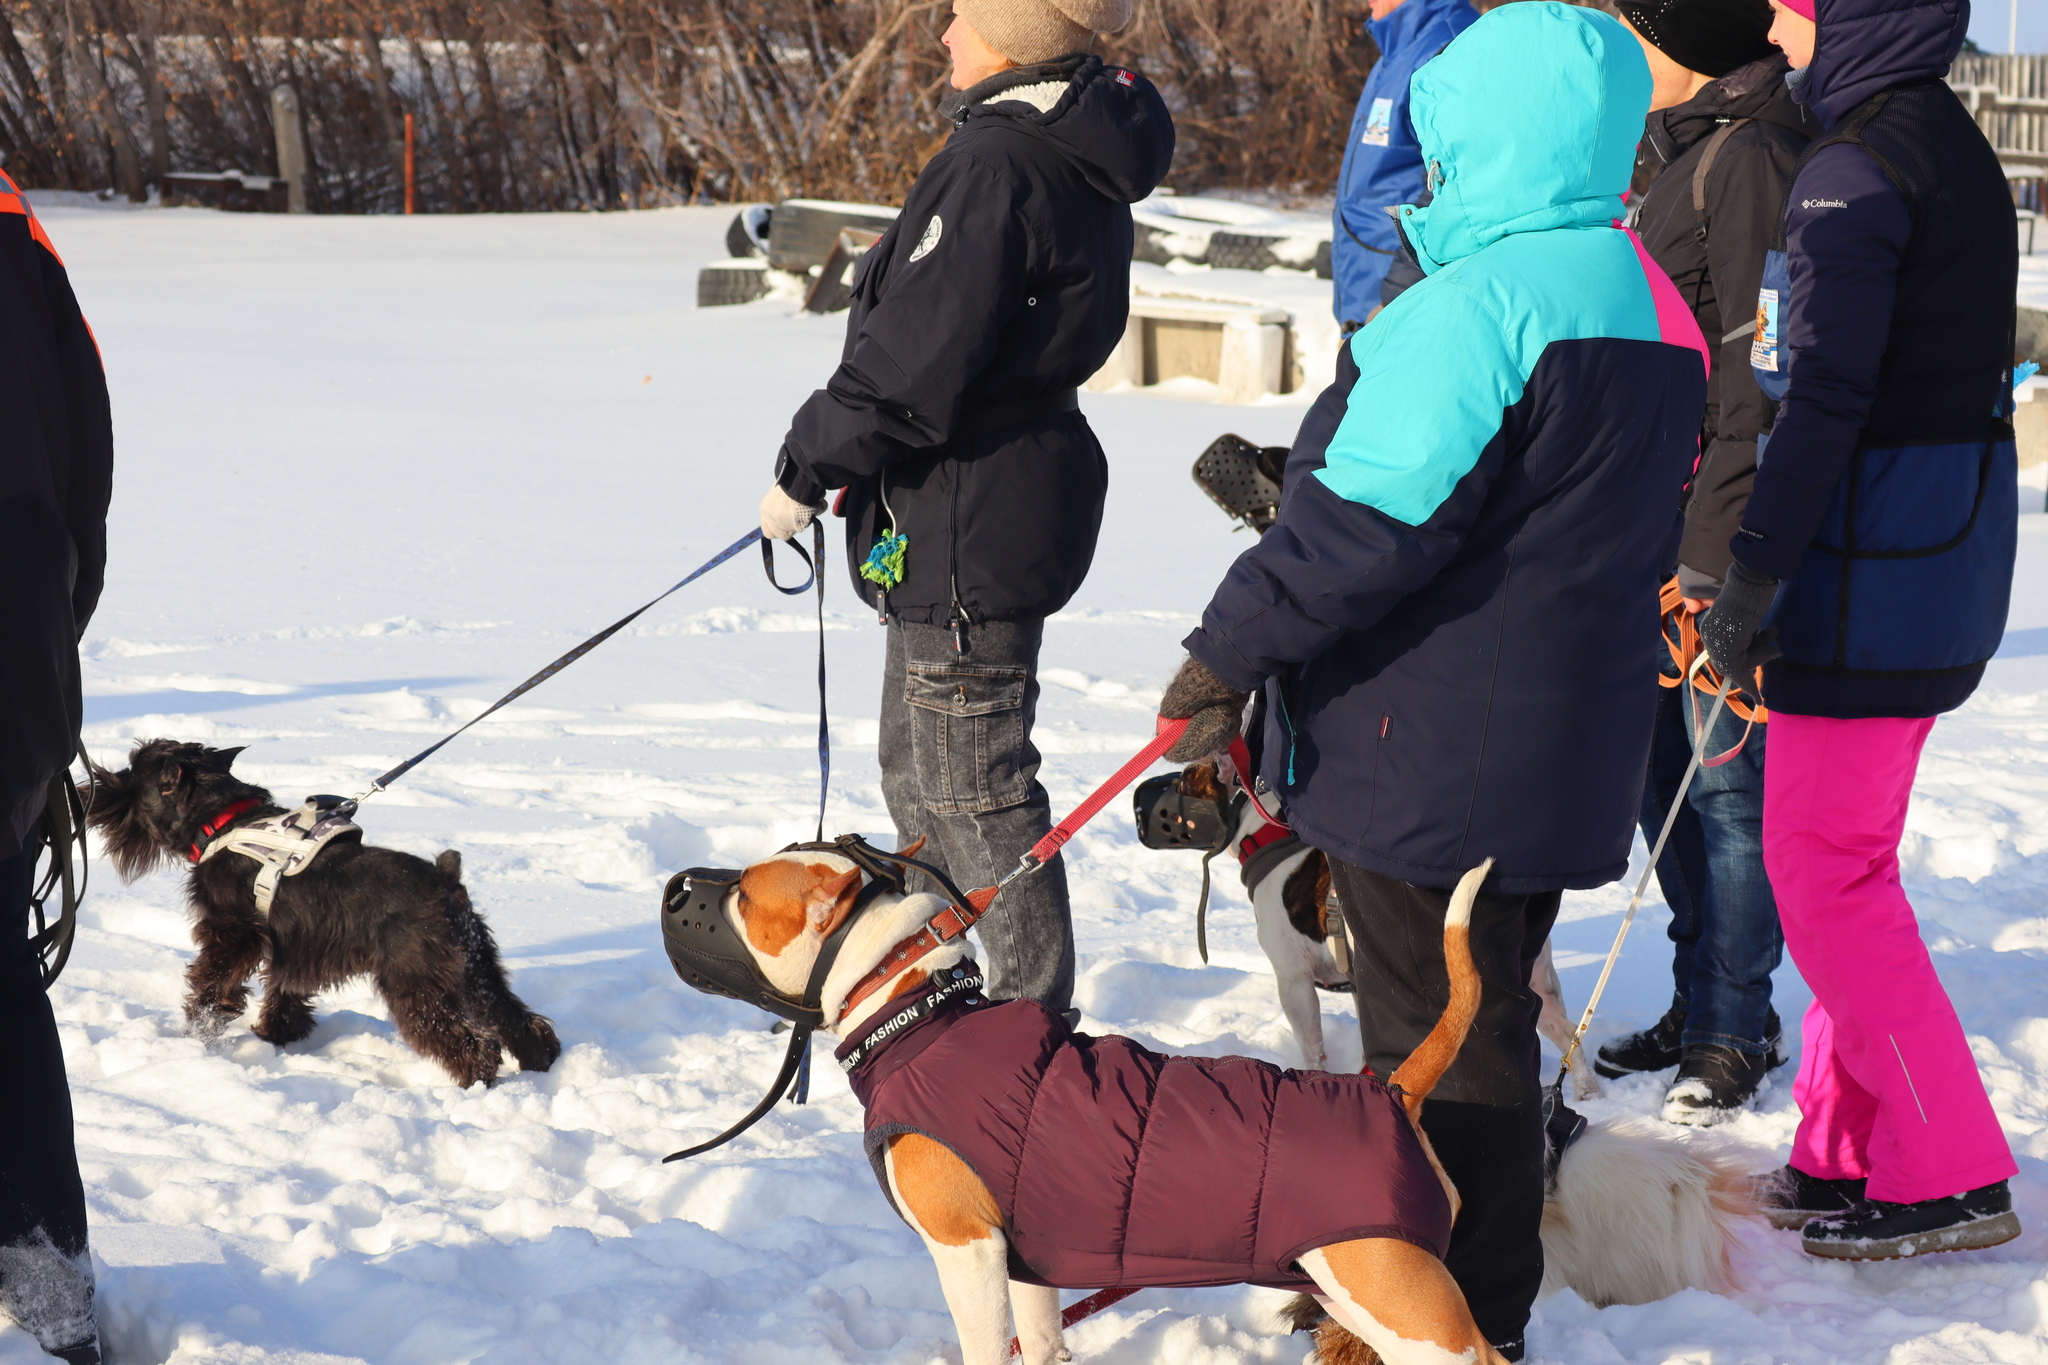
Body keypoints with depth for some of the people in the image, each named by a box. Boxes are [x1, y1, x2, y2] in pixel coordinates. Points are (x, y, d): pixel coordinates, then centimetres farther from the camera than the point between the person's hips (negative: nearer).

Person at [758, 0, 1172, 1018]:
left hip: (964, 532, -11)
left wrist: (807, 467, -9)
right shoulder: (1079, 166, 11)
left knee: (975, 790, -2)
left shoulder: (997, 163, -21)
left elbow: (911, 365, -24)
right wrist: (842, 462, 19)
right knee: (917, 767, 22)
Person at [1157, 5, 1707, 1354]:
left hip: (1436, 759, -9)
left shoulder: (1477, 305, -21)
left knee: (1441, 1038, 1)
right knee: (1486, 1019, 21)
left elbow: (1373, 519, -24)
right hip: (1564, 753, 9)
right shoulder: (1651, 305, 10)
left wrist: (1232, 648, -16)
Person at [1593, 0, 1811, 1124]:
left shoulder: (1752, 158, -14)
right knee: (1660, 770, 14)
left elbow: (1755, 375, -19)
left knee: (1723, 783, -3)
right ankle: (1698, 1005, 24)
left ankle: (1735, 1032, 6)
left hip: (1721, 525, -10)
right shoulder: (1692, 156, 16)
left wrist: (1716, 559, -21)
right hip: (1658, 520, 10)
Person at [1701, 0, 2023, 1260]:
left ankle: (1952, 1176, 2)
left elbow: (1827, 397, -22)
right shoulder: (1952, 145, 13)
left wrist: (1755, 575, -18)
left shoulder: (1857, 166, -17)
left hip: (1873, 562, -10)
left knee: (1823, 870, -2)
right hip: (1950, 545, 10)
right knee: (1846, 860, 17)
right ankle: (1845, 1151, 23)